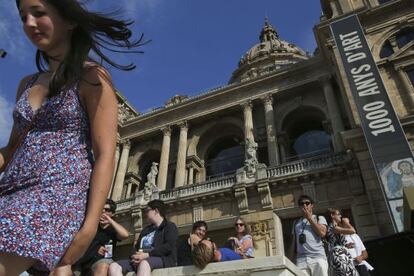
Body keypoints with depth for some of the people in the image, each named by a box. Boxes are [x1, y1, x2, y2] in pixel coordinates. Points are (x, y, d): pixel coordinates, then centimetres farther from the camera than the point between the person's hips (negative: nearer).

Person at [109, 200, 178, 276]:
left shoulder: (170, 226, 9)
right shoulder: (146, 230, 32)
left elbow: (169, 247, -8)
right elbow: (136, 247, 22)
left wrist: (147, 254, -19)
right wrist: (135, 257, -3)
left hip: (162, 259, -7)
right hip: (140, 260, 7)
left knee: (144, 263, -41)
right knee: (113, 266, -19)